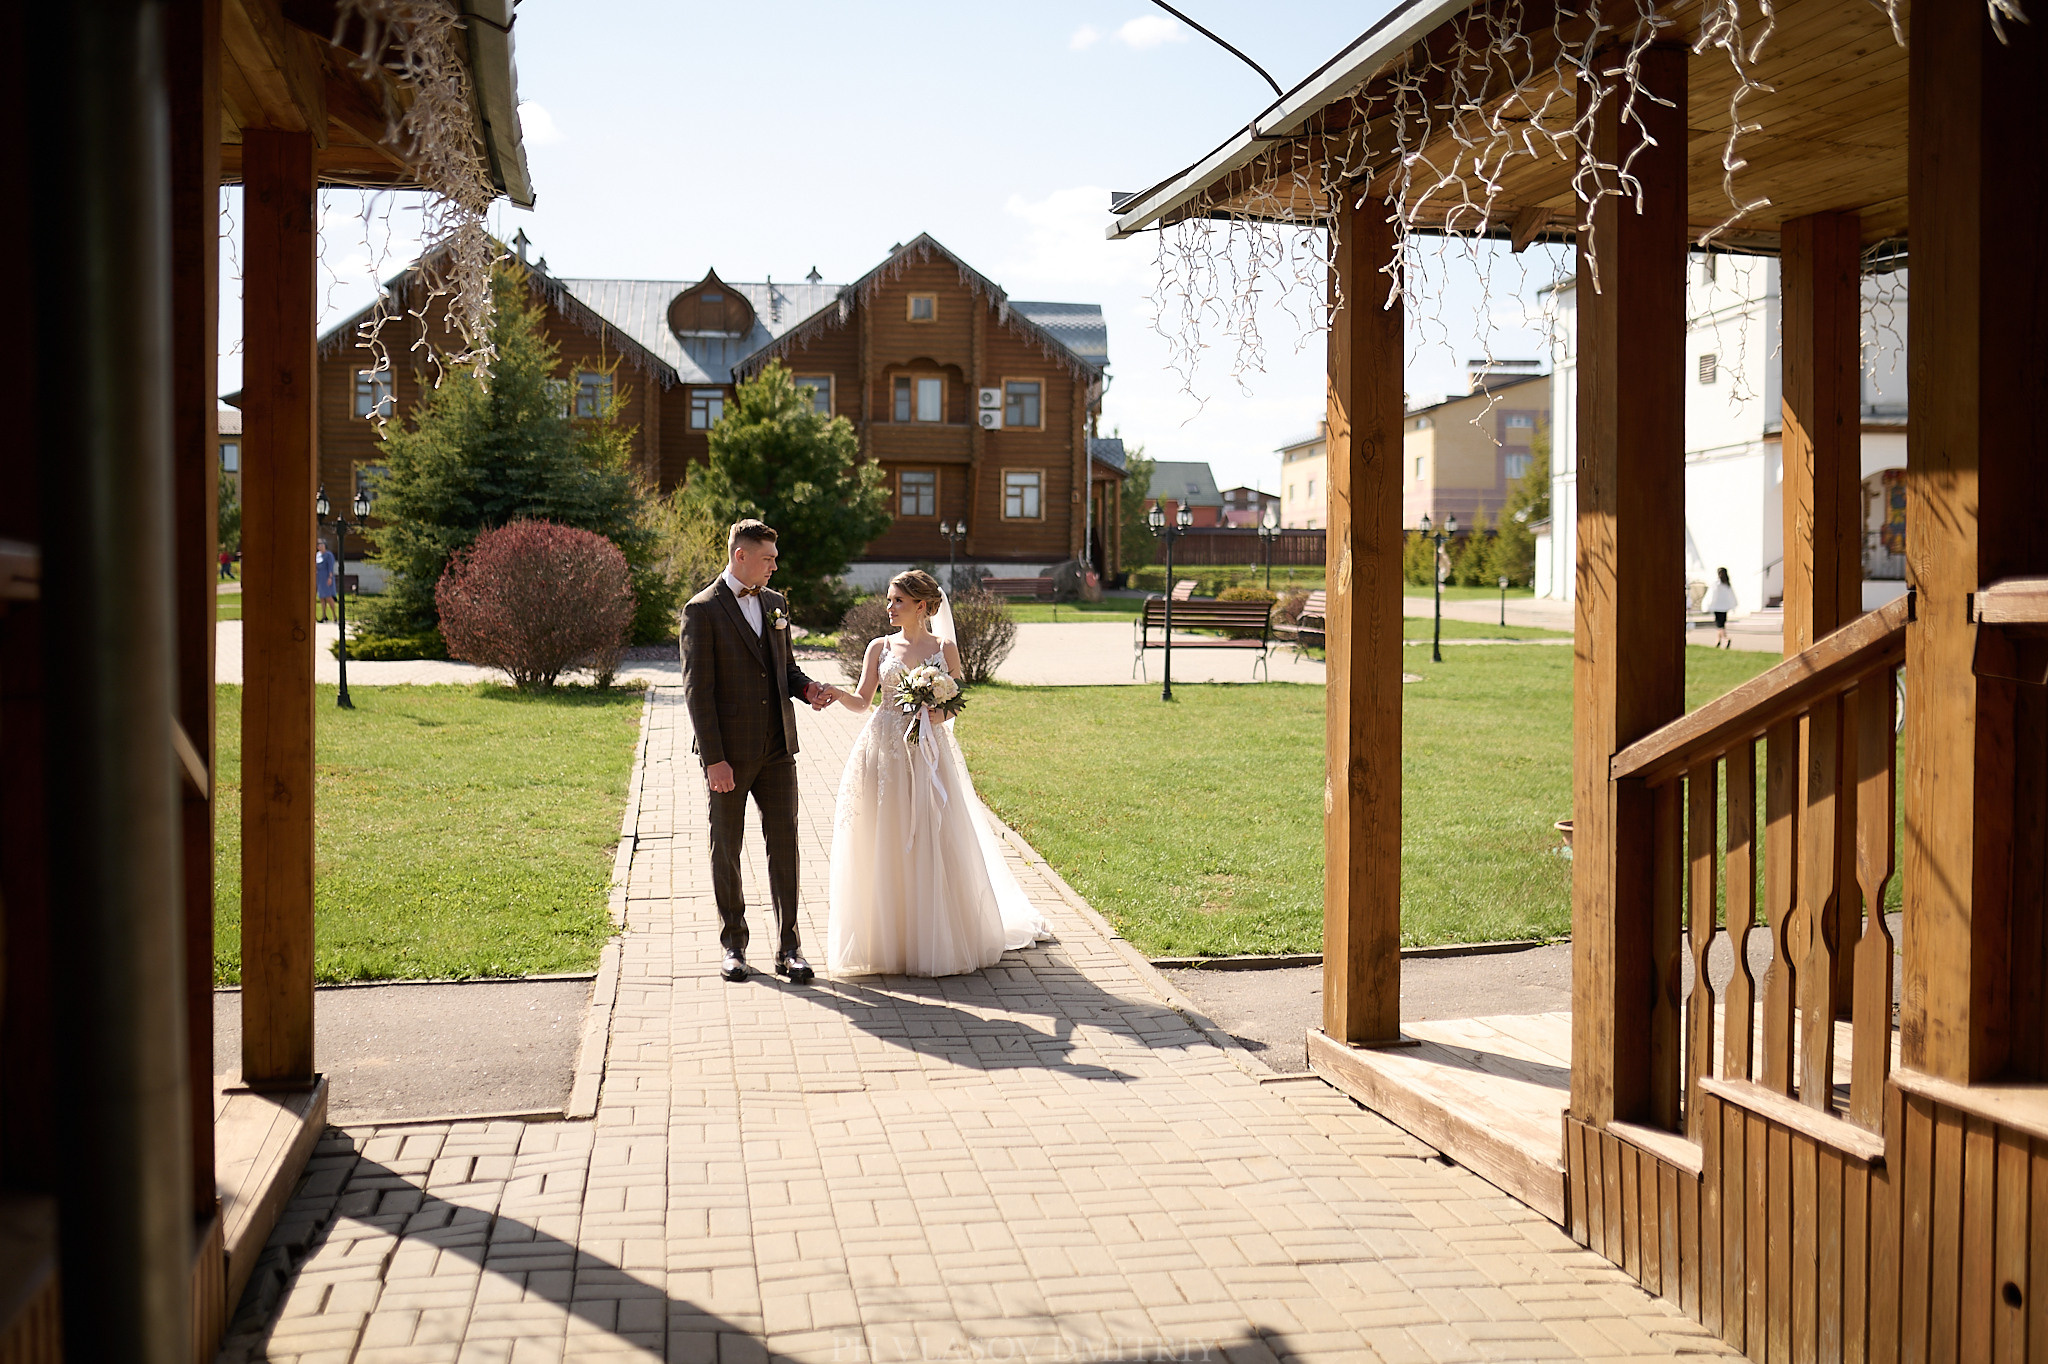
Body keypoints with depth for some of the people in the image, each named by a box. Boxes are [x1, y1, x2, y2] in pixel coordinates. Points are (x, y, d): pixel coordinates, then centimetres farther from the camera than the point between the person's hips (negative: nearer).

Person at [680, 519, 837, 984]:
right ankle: (734, 945, 20)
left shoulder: (776, 603, 11)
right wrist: (714, 759, -16)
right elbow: (697, 690, -11)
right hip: (729, 753, -5)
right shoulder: (702, 610, -8)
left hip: (777, 748, 5)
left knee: (784, 842, 3)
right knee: (726, 849, 7)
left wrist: (809, 689, -4)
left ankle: (788, 946, 9)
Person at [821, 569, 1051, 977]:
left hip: (927, 753, -1)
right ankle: (886, 939, 11)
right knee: (883, 846, 1)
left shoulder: (945, 648, 4)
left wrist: (932, 709, -14)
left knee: (931, 844, -1)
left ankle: (935, 939, 12)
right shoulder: (880, 648, 7)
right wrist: (835, 693, -17)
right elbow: (861, 700, 2)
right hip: (884, 752, 1)